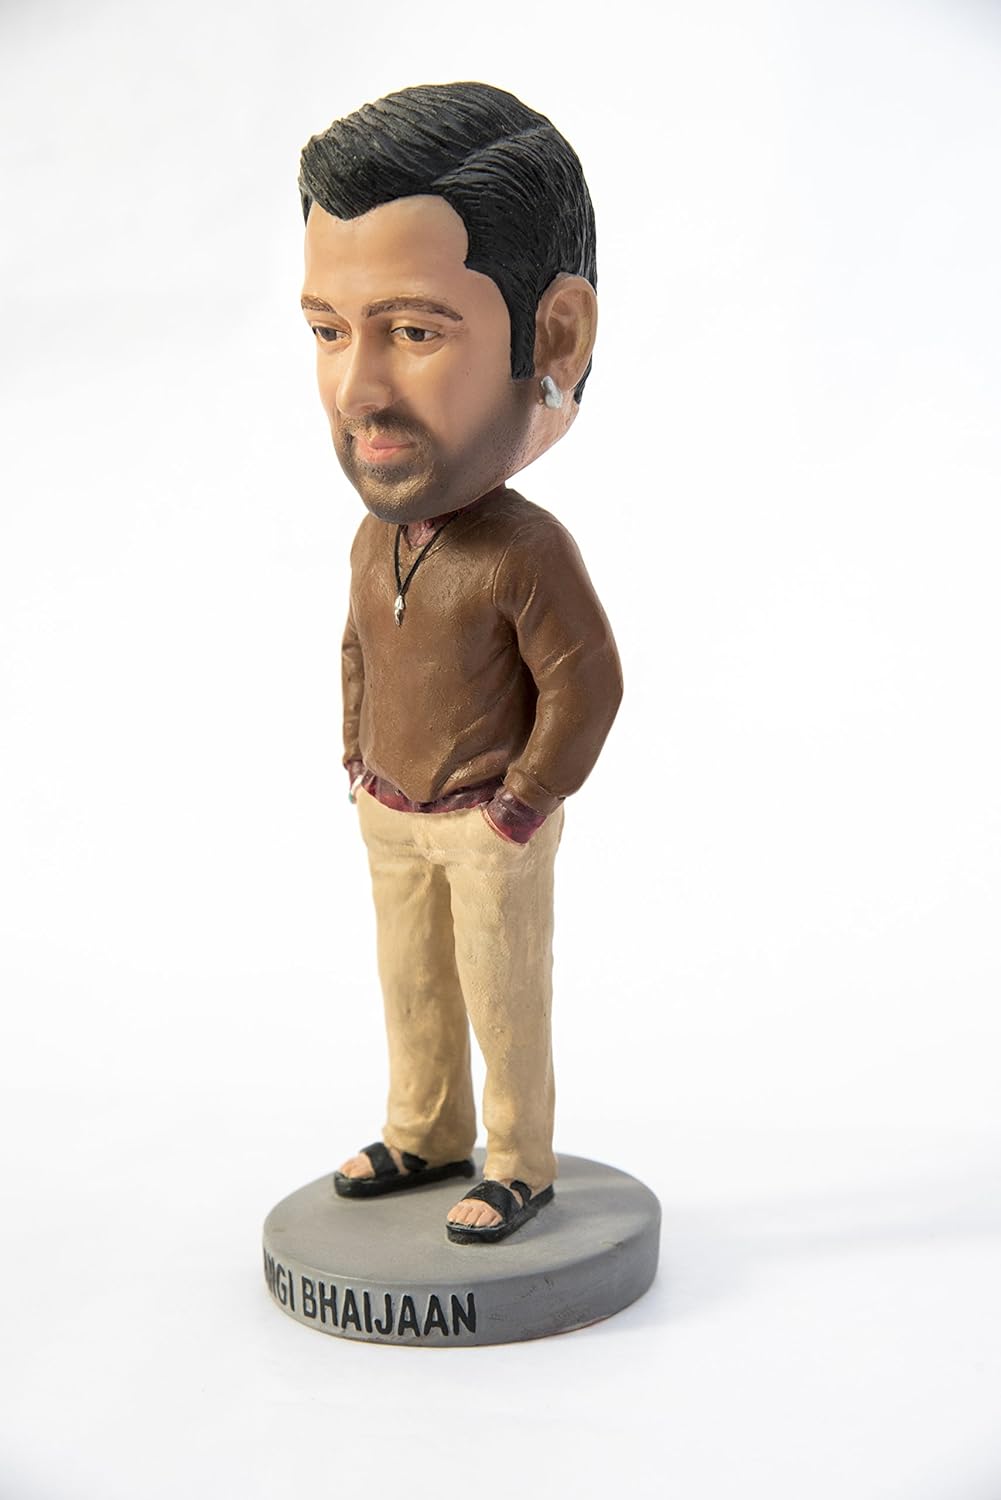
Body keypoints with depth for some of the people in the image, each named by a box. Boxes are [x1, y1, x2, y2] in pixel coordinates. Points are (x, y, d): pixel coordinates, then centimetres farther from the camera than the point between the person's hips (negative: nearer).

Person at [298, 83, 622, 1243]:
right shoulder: (378, 543, -3)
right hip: (394, 819, 7)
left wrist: (520, 804, -16)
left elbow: (585, 685, -20)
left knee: (505, 1003, 8)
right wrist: (361, 765, 7)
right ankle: (425, 1136, 37)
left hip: (495, 828, -7)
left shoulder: (527, 553, -25)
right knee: (412, 987, 19)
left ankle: (520, 1165, 25)